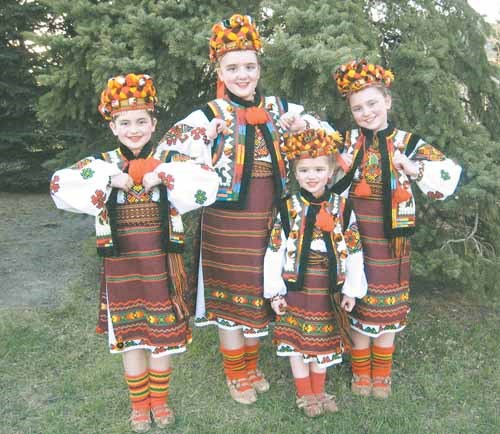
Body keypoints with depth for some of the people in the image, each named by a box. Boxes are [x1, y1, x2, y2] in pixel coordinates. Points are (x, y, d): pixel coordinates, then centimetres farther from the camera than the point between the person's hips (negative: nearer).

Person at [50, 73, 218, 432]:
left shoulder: (170, 161, -3)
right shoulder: (102, 164, -1)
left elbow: (208, 184, -20)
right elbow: (61, 187, -17)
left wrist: (164, 175, -23)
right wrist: (109, 179, -21)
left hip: (160, 264, 0)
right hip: (121, 265, 1)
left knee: (163, 332, 11)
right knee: (129, 333, 13)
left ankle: (159, 400, 35)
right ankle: (139, 404, 34)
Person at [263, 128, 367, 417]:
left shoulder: (343, 209, -3)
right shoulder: (288, 209, -5)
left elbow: (354, 252, 1)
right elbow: (275, 252, -4)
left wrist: (352, 290, 0)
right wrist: (274, 292, -6)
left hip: (328, 287, 1)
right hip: (296, 285, -1)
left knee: (323, 339, 13)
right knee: (296, 339, 7)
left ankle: (318, 391, 31)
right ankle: (305, 394, 24)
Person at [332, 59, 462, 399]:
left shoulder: (408, 143, -3)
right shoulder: (346, 142, 0)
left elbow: (450, 176, -13)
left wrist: (412, 168, -27)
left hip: (389, 240, 0)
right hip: (354, 238, 1)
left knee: (388, 306, 11)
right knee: (357, 304, 9)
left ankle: (382, 374, 31)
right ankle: (361, 371, 30)